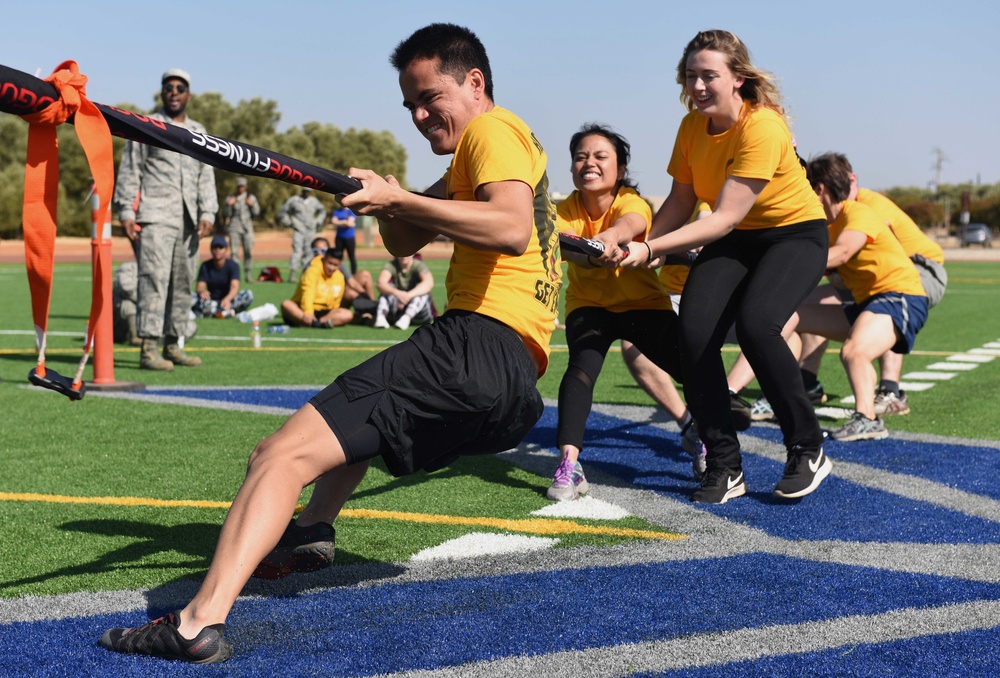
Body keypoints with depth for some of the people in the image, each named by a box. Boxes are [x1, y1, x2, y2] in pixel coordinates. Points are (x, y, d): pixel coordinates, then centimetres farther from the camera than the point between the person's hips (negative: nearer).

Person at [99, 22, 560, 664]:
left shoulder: (493, 129, 0)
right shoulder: (479, 151, 30)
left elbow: (512, 227, -21)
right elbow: (403, 243, 27)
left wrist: (401, 201, -17)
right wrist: (387, 200, 6)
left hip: (481, 341, -10)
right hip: (519, 385, 10)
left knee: (282, 455, -19)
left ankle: (200, 621, -32)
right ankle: (313, 532, 32)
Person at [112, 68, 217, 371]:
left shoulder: (199, 132, 20)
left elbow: (206, 176, 17)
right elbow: (129, 171, 2)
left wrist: (207, 213, 5)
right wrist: (126, 212, -8)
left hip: (188, 220, 6)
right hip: (155, 217, -5)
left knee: (183, 283, 6)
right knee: (154, 279, -14)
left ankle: (173, 345, 14)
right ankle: (149, 349, -16)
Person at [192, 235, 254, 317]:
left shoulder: (233, 265, -7)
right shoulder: (205, 266, -1)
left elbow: (234, 287, -23)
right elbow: (199, 288, -12)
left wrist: (227, 299, -47)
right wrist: (202, 291, -40)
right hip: (211, 300, 1)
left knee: (248, 294, -30)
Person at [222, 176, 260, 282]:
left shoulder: (251, 198, 12)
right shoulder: (230, 198, 10)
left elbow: (257, 213, 7)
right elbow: (225, 214, 5)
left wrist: (252, 205, -10)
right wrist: (229, 205, -11)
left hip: (247, 227, 1)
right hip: (234, 227, -1)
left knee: (248, 251, -5)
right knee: (234, 251, -7)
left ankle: (248, 274, -1)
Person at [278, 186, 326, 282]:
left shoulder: (314, 201, 9)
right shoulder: (294, 200, -3)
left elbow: (322, 210, 28)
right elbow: (282, 211, 6)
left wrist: (318, 222, 17)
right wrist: (288, 223, 0)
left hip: (310, 230, 4)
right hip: (298, 230, -4)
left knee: (308, 253, 5)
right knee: (297, 251, -15)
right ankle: (292, 274, -17)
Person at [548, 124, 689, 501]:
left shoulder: (631, 201, -23)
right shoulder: (567, 210, -18)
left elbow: (630, 222, -49)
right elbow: (564, 243, -41)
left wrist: (609, 236, -73)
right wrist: (589, 254, -65)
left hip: (645, 304, 0)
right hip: (589, 306, 0)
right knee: (582, 365, -28)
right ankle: (568, 465, -33)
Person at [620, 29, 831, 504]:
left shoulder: (762, 126, -26)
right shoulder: (693, 125, -4)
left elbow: (723, 218, -31)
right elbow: (682, 201, 3)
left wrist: (650, 249, -38)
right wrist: (644, 246, -15)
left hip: (794, 234, -6)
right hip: (732, 241, 6)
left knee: (755, 325, -32)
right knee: (694, 333, -18)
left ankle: (808, 451, -10)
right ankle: (724, 468, -5)